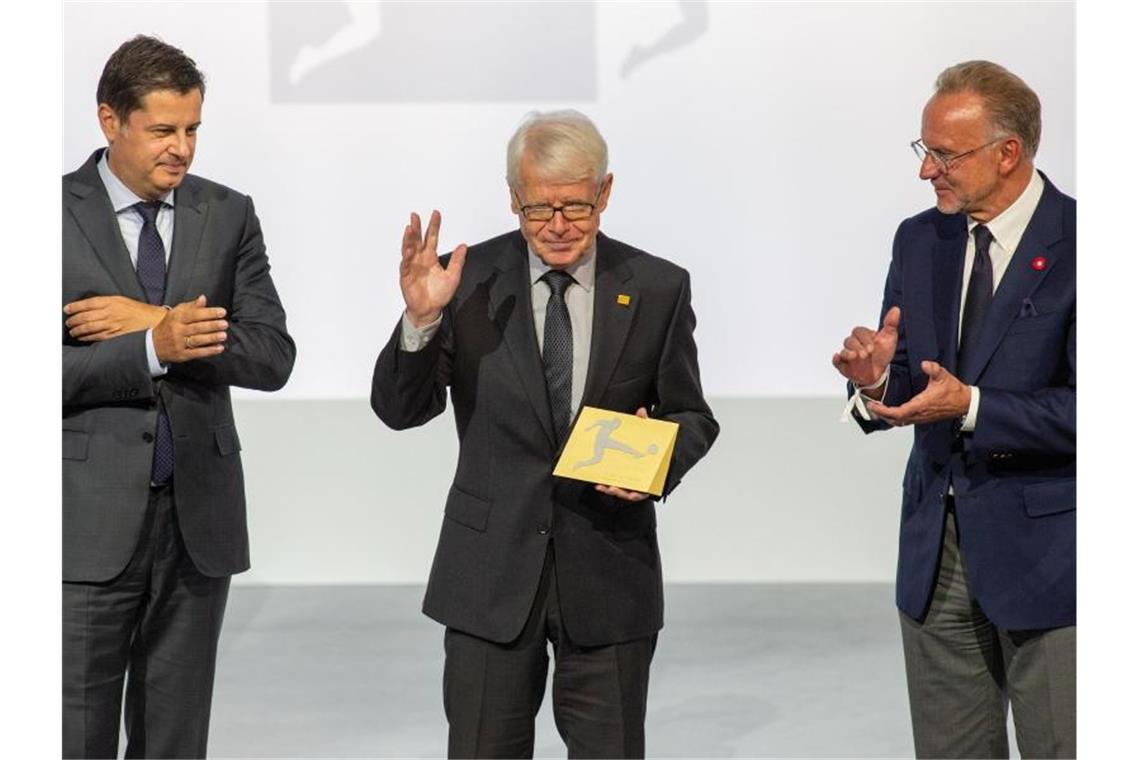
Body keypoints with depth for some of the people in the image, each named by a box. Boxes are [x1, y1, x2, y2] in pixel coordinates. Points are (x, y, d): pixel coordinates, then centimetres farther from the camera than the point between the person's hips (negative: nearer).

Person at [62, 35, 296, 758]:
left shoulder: (229, 216, 7)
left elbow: (273, 358, -2)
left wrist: (149, 319, -12)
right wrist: (155, 345, -22)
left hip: (200, 516, 3)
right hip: (91, 522, -3)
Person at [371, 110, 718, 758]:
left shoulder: (657, 289, -1)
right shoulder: (470, 280, -3)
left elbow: (691, 416, 7)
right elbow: (400, 410, -5)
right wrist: (422, 318, -22)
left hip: (609, 569, 0)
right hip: (492, 574, 0)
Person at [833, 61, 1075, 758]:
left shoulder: (1077, 245, -12)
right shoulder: (920, 241, 8)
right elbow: (902, 396, 11)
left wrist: (971, 406, -26)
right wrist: (877, 380, -13)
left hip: (1043, 550, -6)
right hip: (935, 549, 6)